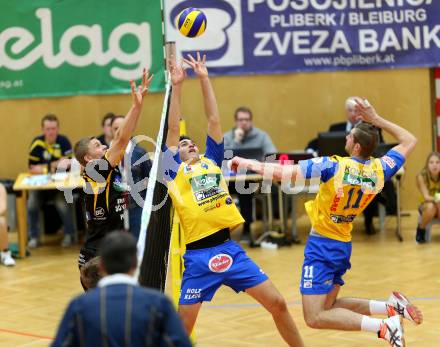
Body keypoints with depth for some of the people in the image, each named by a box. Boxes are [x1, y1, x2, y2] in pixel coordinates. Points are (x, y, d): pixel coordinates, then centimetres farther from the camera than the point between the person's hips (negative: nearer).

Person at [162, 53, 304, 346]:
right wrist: (177, 86, 2)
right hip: (198, 256, -3)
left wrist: (204, 78, 14)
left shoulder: (211, 161, 17)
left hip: (230, 250, 4)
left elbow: (214, 121, 15)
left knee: (278, 304, 2)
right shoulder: (175, 170, 9)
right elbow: (173, 128, 2)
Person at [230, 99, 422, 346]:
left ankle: (384, 326, -23)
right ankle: (392, 306, 4)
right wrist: (376, 119, 7)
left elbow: (284, 173, -22)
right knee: (328, 307, 21)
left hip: (322, 245, -7)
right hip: (344, 245, 7)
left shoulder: (334, 166, -20)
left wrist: (248, 164, -9)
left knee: (315, 317, -9)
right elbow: (410, 141, 10)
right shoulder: (379, 170, -5)